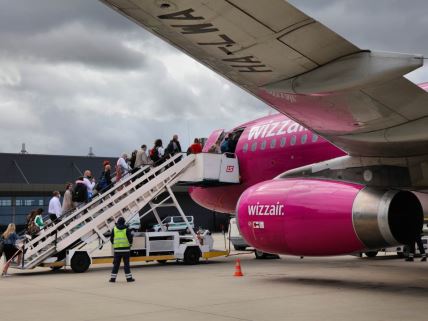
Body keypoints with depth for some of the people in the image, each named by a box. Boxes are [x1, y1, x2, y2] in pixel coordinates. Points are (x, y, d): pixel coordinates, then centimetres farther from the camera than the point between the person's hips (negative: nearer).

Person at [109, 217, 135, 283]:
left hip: (117, 249, 2)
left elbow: (111, 239, 8)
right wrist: (130, 244, 18)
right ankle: (129, 278, 4)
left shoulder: (114, 229, 3)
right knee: (126, 264, 3)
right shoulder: (126, 229, -3)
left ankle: (113, 278, 9)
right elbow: (130, 238, -3)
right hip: (125, 249, -2)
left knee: (116, 264, 8)